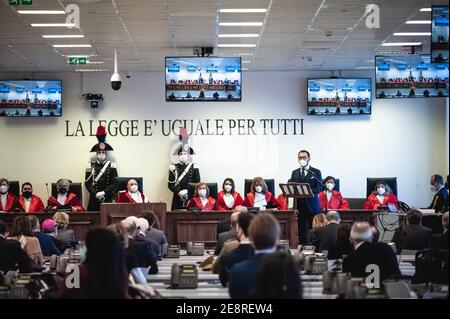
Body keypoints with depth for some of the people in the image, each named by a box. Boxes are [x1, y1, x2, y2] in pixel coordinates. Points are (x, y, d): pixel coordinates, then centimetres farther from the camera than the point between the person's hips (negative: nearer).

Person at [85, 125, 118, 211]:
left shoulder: (111, 165, 4)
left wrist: (103, 192, -13)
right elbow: (87, 183, 1)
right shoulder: (91, 166, 6)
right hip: (94, 199, 0)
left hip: (108, 198, 0)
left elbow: (114, 183, -1)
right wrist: (96, 194, -12)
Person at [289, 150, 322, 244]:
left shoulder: (316, 172, 6)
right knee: (301, 229, 2)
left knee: (312, 228, -2)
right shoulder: (294, 173, 16)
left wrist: (311, 192, -20)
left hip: (311, 204, -2)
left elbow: (320, 187, -1)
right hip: (299, 204, 3)